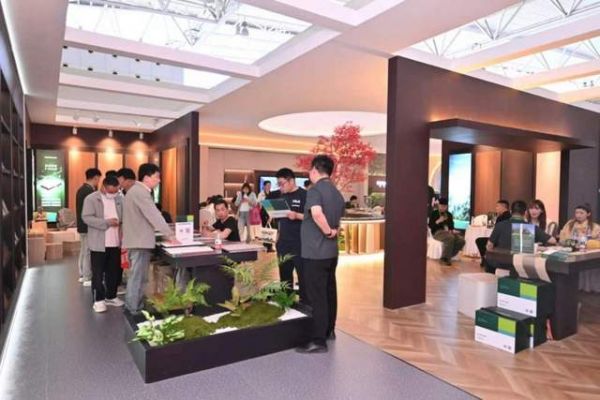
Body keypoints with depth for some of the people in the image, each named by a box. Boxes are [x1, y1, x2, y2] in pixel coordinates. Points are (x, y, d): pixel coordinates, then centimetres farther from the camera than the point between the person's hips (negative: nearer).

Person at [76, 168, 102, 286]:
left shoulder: (81, 189, 11)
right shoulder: (90, 191, -19)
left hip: (82, 225, 10)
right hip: (88, 226, -10)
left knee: (83, 251, 15)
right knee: (88, 252, -4)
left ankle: (82, 275, 23)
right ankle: (88, 278, 2)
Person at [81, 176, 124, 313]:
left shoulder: (120, 199, 7)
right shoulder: (91, 199, -7)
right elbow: (86, 218, -16)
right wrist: (107, 222, -23)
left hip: (115, 242, 5)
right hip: (98, 243, -5)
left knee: (114, 271, 13)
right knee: (98, 273, 3)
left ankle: (111, 296, 27)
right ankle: (98, 300, 14)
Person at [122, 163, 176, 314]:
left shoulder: (137, 190, 16)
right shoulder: (141, 192, -17)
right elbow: (154, 216, -22)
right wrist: (170, 235, -19)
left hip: (138, 239, 11)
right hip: (140, 241, -11)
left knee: (136, 276, 17)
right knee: (138, 277, -4)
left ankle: (132, 307, 26)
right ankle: (135, 311, 3)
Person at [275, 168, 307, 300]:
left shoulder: (304, 195, -9)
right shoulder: (282, 196, 13)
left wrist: (297, 216, -26)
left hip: (300, 244, -7)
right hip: (283, 242, 7)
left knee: (302, 274, 2)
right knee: (284, 274, 15)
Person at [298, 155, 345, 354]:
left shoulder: (315, 190, -15)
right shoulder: (338, 194, 12)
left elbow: (317, 213, -34)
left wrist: (328, 232, -21)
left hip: (315, 251, -9)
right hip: (331, 250, 9)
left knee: (317, 296, -1)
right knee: (329, 292, 18)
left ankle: (318, 341, 7)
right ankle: (329, 330, 32)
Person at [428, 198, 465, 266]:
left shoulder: (449, 214, 18)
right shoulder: (434, 213, 2)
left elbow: (451, 226, 17)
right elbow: (430, 226, -4)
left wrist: (452, 230, -6)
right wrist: (438, 221, -19)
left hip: (448, 232, 6)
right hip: (437, 232, -6)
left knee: (461, 240, -21)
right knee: (450, 238, -37)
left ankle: (448, 256, -12)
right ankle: (444, 258, -25)